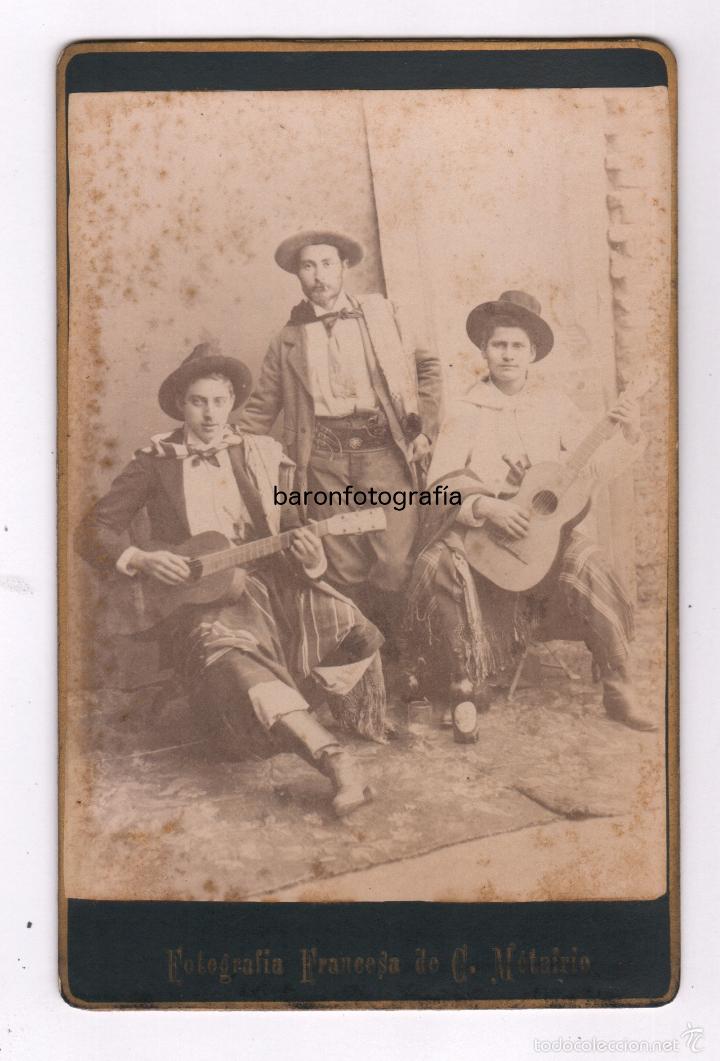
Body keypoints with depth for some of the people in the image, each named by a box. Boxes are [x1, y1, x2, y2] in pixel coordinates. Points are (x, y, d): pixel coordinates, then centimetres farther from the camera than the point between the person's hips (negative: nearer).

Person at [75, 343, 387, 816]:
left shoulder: (262, 454, 13)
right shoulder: (156, 462, 6)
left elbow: (288, 526, 14)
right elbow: (93, 529, 4)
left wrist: (309, 554, -10)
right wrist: (141, 559, -14)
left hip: (267, 579, 4)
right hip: (198, 598, -3)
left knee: (352, 629, -21)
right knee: (229, 651, -37)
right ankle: (334, 758, -44)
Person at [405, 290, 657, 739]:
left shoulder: (554, 404, 7)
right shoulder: (465, 413, 0)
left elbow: (593, 466, 6)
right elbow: (440, 487, -6)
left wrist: (628, 436, -10)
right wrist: (487, 506, -21)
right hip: (478, 531, -1)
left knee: (587, 563, -26)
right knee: (439, 567, -30)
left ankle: (620, 689, -10)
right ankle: (468, 689, -11)